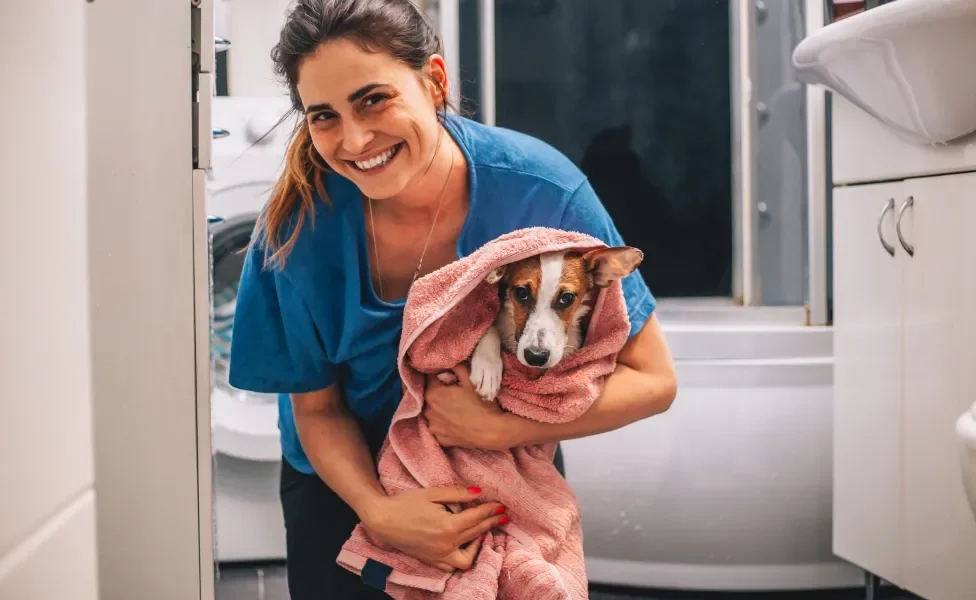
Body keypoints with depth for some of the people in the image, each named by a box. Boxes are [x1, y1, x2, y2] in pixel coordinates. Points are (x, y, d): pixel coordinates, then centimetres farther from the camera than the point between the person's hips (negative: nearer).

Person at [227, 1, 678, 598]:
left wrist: (501, 429, -32)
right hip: (345, 480, 0)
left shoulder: (540, 189, -28)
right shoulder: (304, 220, -24)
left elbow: (652, 379, -21)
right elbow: (315, 407, -12)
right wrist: (376, 508, -30)